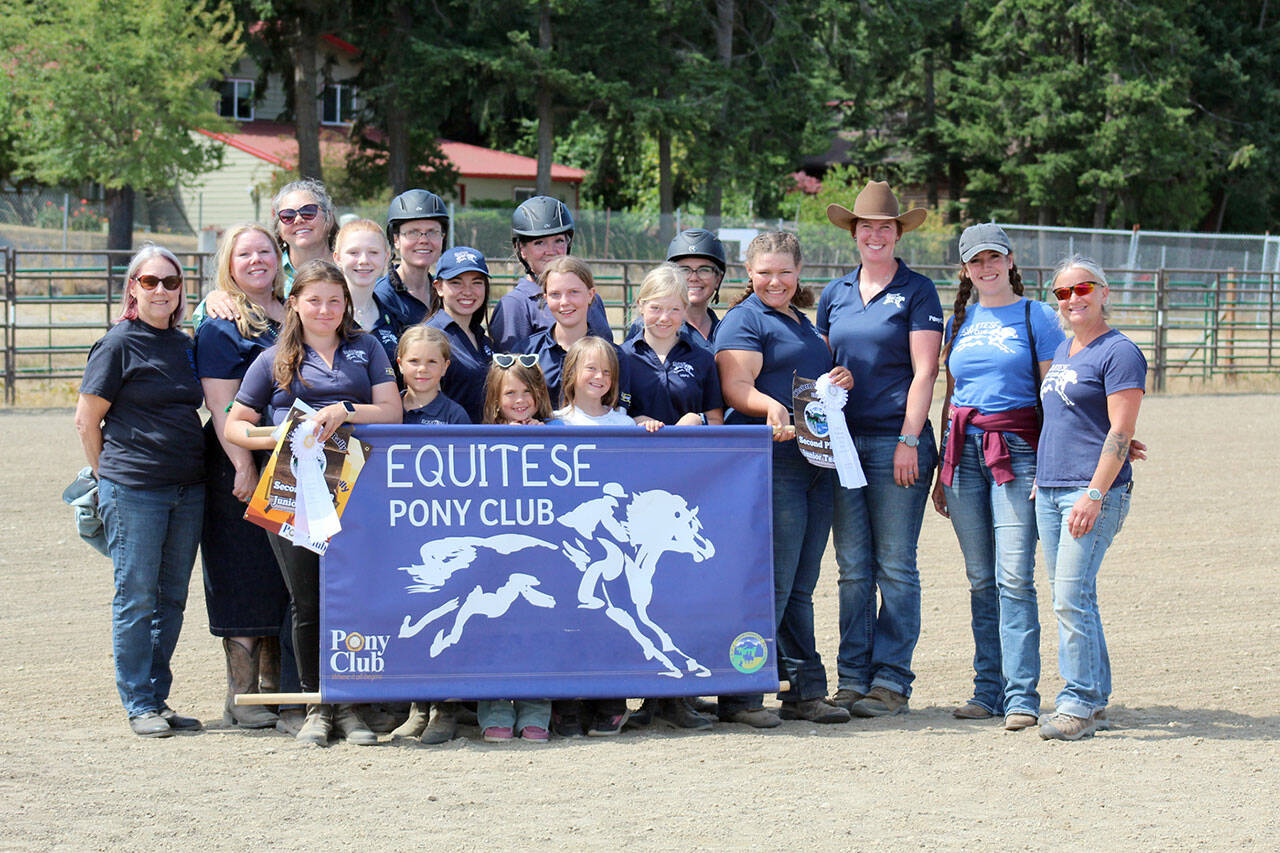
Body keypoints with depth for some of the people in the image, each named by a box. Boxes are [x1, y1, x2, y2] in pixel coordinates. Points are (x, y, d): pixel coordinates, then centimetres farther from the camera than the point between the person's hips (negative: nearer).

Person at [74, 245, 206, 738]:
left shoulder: (185, 345, 13)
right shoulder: (119, 345, -6)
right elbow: (87, 420, -3)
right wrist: (110, 475, 1)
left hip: (188, 488, 6)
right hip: (134, 489, -6)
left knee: (172, 599, 9)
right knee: (137, 598, -2)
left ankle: (157, 699, 17)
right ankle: (139, 706, 5)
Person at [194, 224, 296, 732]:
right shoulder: (220, 327, -4)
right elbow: (222, 405, -11)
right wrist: (244, 467, -18)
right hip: (241, 467, -6)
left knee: (285, 580, 9)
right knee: (245, 580, -3)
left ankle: (276, 687, 16)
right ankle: (241, 696, 2)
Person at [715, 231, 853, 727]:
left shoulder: (804, 323, 22)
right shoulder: (744, 321, -2)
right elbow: (736, 387, -14)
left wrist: (841, 382, 9)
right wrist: (772, 408, -33)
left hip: (815, 461, 8)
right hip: (768, 465, -8)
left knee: (800, 587, 11)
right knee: (771, 583, -10)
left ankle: (805, 691, 15)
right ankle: (739, 696, -7)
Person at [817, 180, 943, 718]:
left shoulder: (917, 292, 1)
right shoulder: (835, 295, 14)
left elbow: (924, 371, -5)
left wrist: (909, 441, -13)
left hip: (897, 441, -4)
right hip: (843, 442, 5)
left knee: (895, 566, -2)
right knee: (853, 567, 6)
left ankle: (891, 680, 0)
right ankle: (853, 677, 10)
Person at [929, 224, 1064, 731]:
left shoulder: (1036, 317, 2)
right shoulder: (960, 322, 15)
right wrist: (941, 471, 18)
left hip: (1016, 450, -5)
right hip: (964, 451, 5)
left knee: (1014, 577, -12)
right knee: (980, 579, 6)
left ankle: (1020, 696, -12)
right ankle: (989, 689, 11)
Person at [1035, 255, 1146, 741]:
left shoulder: (1119, 353, -8)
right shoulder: (1062, 351, 18)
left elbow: (1120, 432, -14)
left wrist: (1095, 494, -20)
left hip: (1094, 489, -8)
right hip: (1050, 491, 8)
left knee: (1072, 599, -13)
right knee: (1069, 601, 8)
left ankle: (1080, 704, -8)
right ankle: (1094, 700, 15)